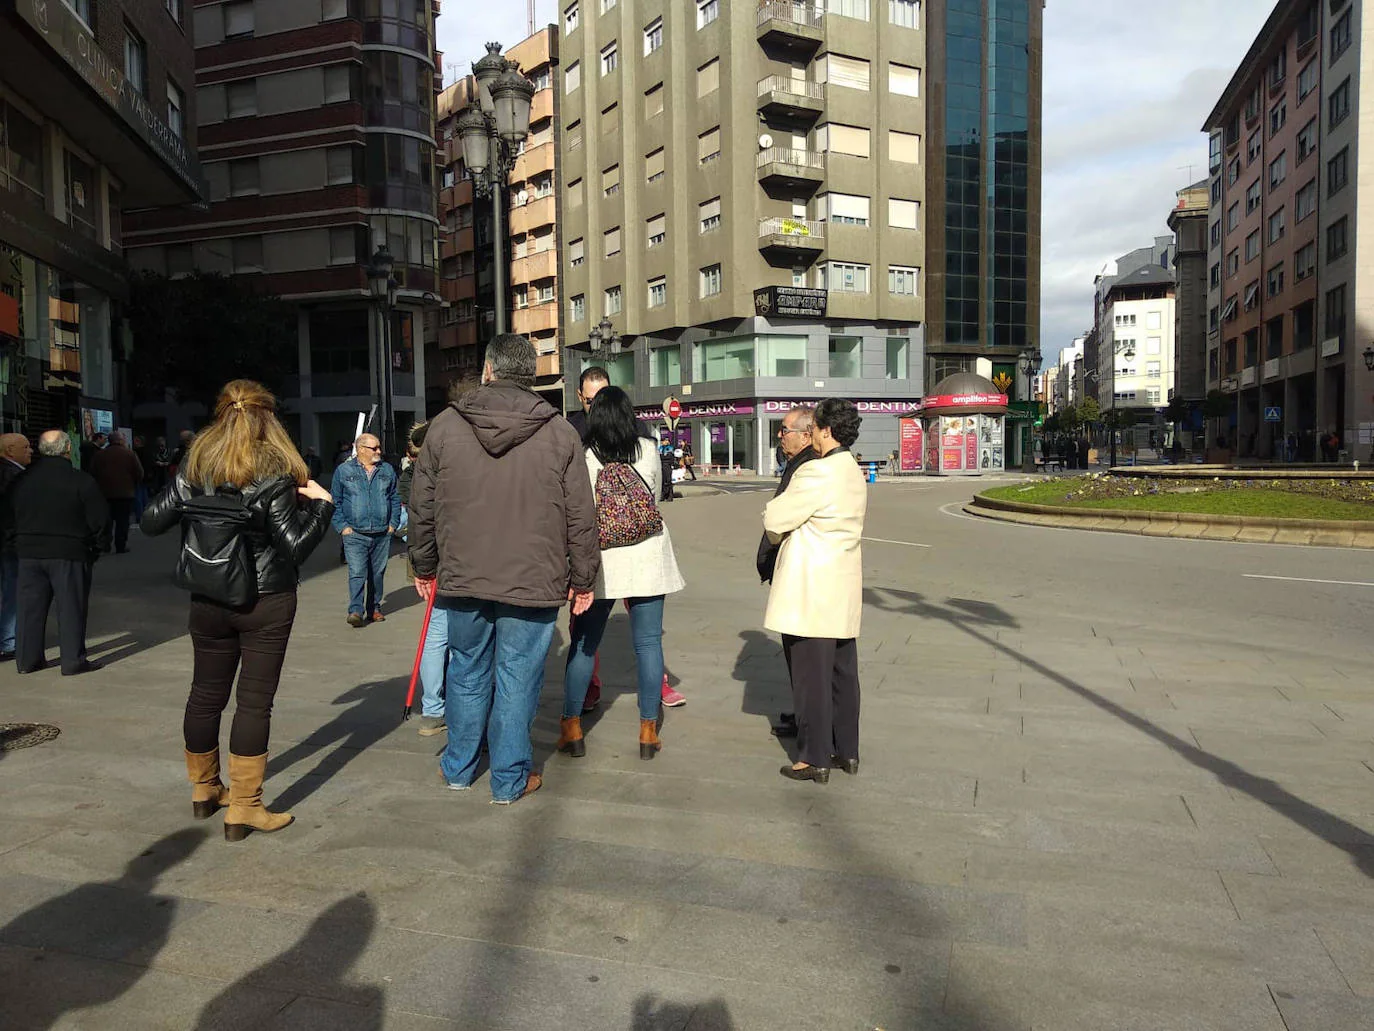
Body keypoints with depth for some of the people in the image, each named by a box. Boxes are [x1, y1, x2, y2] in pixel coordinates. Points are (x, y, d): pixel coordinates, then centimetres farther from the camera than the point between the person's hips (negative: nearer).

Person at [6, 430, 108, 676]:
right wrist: (100, 546, 4)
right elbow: (99, 519, -9)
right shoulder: (81, 481, -11)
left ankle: (27, 659, 19)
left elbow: (9, 520, 13)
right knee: (71, 607, 1)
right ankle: (73, 660, 3)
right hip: (70, 554, -5)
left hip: (28, 554, 5)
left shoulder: (20, 481, 6)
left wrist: (19, 544, 22)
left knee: (30, 607, 12)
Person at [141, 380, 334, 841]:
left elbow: (151, 522, 3)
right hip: (266, 601, -5)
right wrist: (321, 503, -4)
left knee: (206, 693, 17)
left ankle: (204, 789, 35)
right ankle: (243, 809, 4)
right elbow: (295, 545, -16)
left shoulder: (196, 465, 0)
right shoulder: (273, 471, -13)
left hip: (208, 600, 5)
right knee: (254, 700, 1)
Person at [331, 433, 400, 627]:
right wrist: (342, 526, -4)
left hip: (382, 533, 3)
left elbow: (395, 498, 13)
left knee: (378, 573, 9)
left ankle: (374, 608, 21)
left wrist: (393, 523, 5)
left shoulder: (387, 470, 10)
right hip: (355, 534, -3)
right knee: (357, 573, -12)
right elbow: (336, 502, 5)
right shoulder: (343, 471, 3)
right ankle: (356, 611, -14)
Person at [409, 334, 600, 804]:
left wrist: (424, 566, 18)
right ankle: (510, 779, 19)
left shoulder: (445, 425, 0)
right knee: (517, 680, 8)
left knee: (467, 673, 18)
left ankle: (458, 767, 33)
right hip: (534, 582, -2)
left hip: (462, 578, 2)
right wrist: (583, 580, 7)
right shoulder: (560, 433, -4)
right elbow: (581, 516, -2)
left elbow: (422, 506, 6)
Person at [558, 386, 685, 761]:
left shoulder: (584, 457, -6)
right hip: (647, 558, 1)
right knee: (648, 642, 6)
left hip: (600, 558, -1)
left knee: (583, 643, 11)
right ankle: (648, 731, 10)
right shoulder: (649, 450, 0)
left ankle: (572, 728, 16)